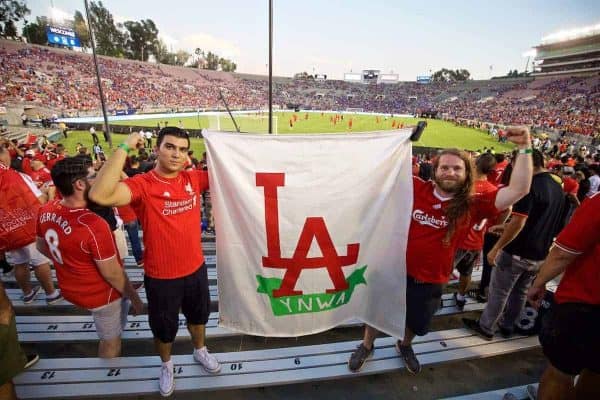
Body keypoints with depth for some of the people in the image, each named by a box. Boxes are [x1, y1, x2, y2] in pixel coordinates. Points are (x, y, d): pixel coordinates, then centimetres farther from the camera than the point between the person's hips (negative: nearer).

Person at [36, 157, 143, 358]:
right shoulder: (93, 225, -38)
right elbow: (112, 274, -28)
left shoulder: (45, 211, -12)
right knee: (110, 340, 19)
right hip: (101, 294, -8)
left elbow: (42, 246, 7)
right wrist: (135, 298, -13)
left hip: (70, 288, 8)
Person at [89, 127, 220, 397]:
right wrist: (124, 148, -34)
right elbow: (99, 195, -38)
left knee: (198, 315, 28)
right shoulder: (142, 185, -20)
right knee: (164, 327, 23)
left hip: (196, 268, 4)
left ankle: (200, 351, 58)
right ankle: (166, 365, 54)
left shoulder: (194, 179, -7)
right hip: (161, 277, -3)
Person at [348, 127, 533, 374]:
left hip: (430, 282, 1)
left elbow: (519, 190, -17)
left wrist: (524, 148, -22)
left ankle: (404, 345, 62)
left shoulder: (473, 206, -11)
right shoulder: (417, 188, -12)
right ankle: (366, 346, 50)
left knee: (416, 324, 27)